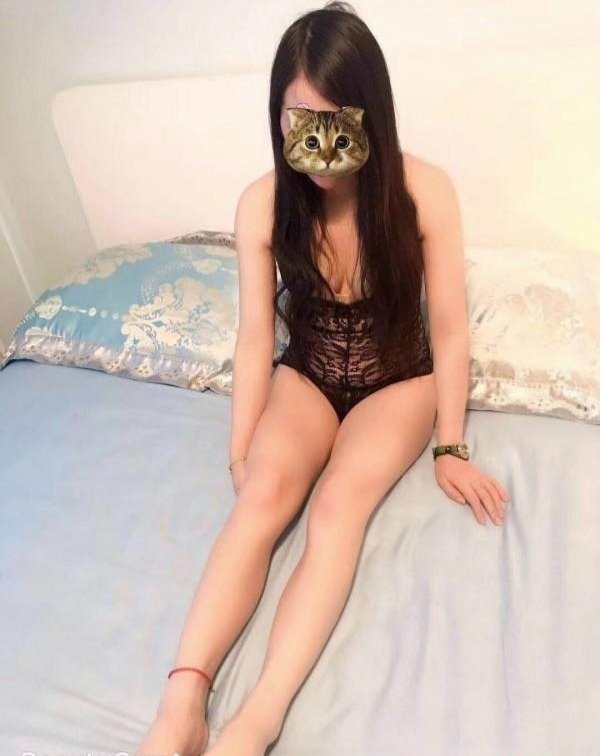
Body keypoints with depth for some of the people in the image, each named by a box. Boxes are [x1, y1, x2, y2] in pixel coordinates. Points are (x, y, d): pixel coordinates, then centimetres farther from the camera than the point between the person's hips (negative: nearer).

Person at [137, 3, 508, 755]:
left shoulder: (424, 191, -20)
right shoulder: (262, 204, -15)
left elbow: (450, 329, -13)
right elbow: (255, 338, -10)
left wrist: (450, 448, -9)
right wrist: (240, 454, -9)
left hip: (398, 381, -1)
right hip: (306, 377, 2)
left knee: (340, 500, -28)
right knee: (264, 493, -26)